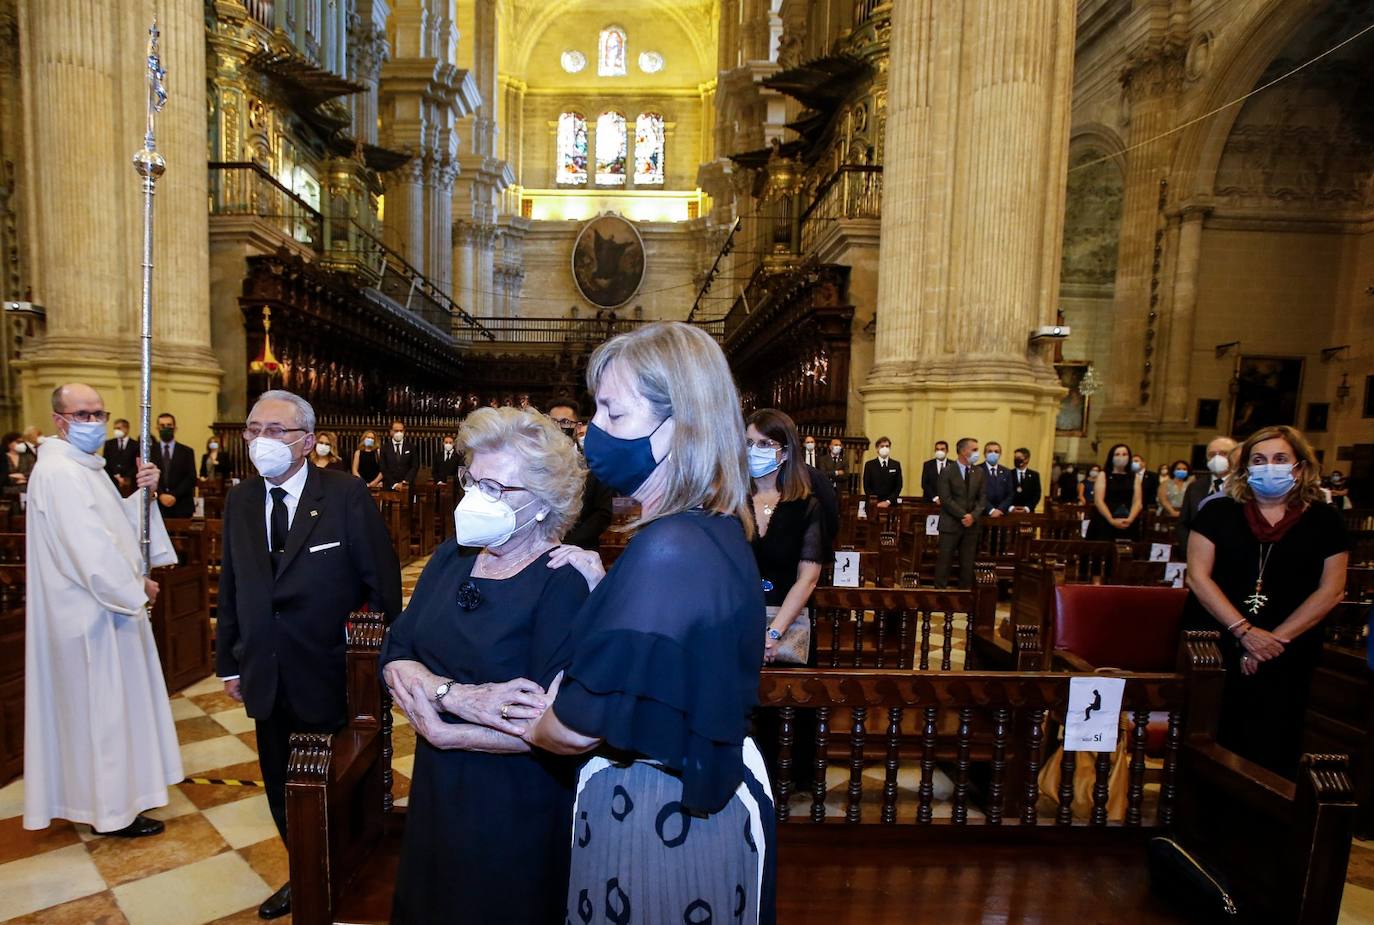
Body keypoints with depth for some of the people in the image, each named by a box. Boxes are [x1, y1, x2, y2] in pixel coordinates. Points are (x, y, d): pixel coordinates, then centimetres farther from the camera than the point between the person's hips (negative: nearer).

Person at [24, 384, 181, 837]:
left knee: (105, 706, 21)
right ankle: (112, 809, 19)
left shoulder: (83, 467, 11)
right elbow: (90, 550, -25)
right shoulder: (58, 472, -20)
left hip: (100, 606, 10)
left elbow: (114, 524, 12)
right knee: (104, 708, 3)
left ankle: (107, 793, 38)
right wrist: (136, 587, -13)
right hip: (92, 612, -10)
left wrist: (141, 493, -4)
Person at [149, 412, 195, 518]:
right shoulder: (149, 451, 10)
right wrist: (160, 495, -11)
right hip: (156, 504, 1)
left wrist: (175, 495, -11)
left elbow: (191, 478, 1)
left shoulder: (187, 451, 8)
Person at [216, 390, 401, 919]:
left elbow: (383, 582, -12)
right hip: (266, 679, 5)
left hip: (331, 678, -5)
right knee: (281, 789, 21)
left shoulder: (347, 495, -15)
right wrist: (229, 662, 11)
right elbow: (230, 586, 9)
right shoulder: (239, 500, 3)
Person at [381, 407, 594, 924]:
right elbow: (394, 657, -6)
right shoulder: (452, 557, -3)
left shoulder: (564, 583, -25)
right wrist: (460, 696, -25)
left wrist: (439, 729, -19)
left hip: (519, 808, -6)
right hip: (436, 789, 6)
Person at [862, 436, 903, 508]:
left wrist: (888, 501, -10)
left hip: (891, 504, 1)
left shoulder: (896, 465, 8)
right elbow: (866, 486, 1)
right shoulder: (869, 465, 5)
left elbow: (898, 486, 3)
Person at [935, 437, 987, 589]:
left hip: (971, 524, 4)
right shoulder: (947, 472, -6)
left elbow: (982, 498, 6)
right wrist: (963, 516, -16)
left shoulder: (980, 472, 8)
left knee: (968, 563, 9)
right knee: (944, 561, 0)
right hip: (951, 524, -4)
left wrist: (973, 516, -10)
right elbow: (946, 499, -12)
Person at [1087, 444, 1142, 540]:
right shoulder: (1103, 475, 5)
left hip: (1129, 525, 2)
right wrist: (1112, 520, -16)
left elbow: (1138, 502, 3)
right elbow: (1098, 501, -5)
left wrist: (1130, 519, -15)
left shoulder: (1135, 477, 13)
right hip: (1104, 523, -2)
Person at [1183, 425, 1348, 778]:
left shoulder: (1324, 520, 3)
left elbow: (1331, 590, -1)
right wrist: (1244, 631, -14)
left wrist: (1276, 638, -9)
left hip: (1288, 658, 1)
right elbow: (1198, 576, -7)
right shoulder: (1218, 512, -2)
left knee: (1271, 753, 7)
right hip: (1213, 648, -1)